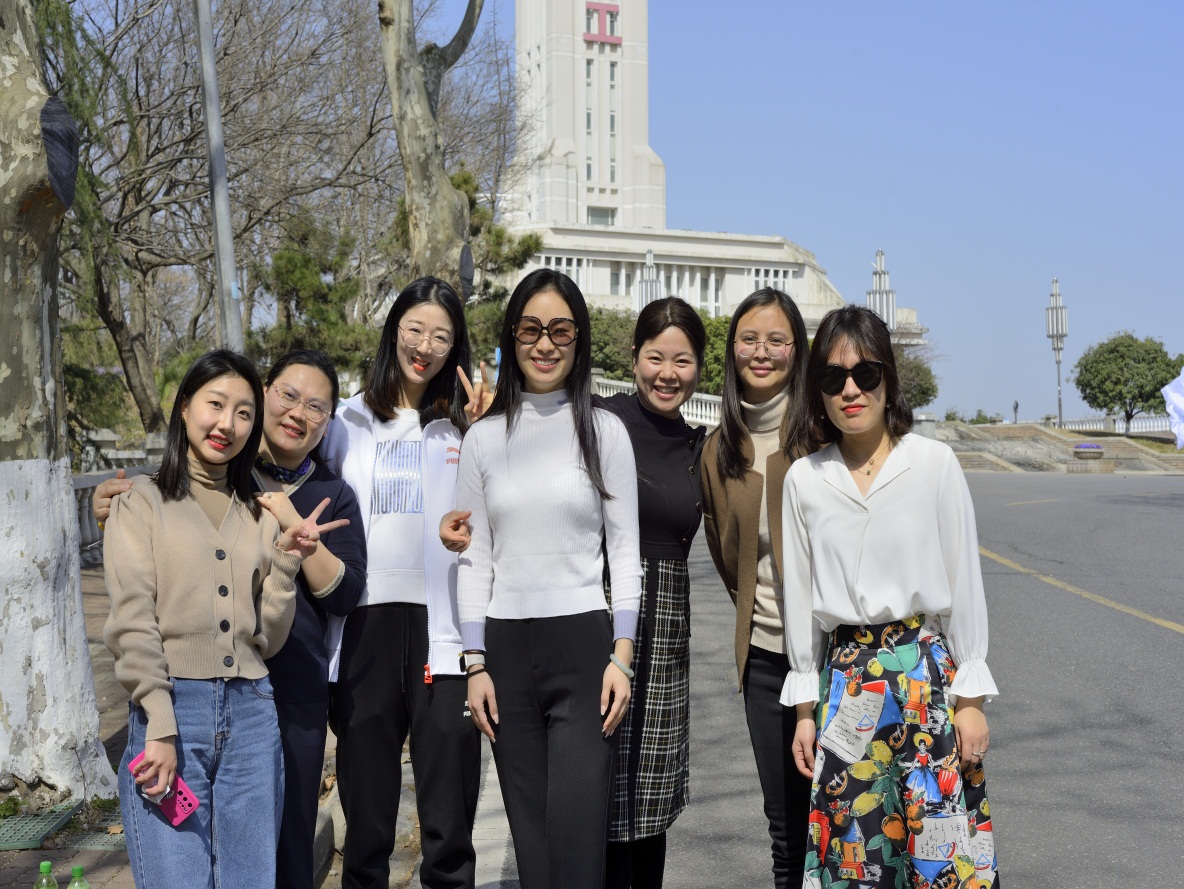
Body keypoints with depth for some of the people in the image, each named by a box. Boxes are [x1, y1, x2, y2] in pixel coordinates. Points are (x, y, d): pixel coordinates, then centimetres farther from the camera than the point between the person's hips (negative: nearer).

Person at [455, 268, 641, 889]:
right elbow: (474, 558, 8)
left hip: (584, 643, -2)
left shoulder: (603, 431, 2)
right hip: (507, 650, 3)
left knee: (576, 834, -7)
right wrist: (475, 665, 2)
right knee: (528, 830, 8)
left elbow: (625, 552, 1)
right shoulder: (483, 438, 8)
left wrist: (621, 657, -6)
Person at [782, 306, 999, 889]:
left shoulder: (933, 462, -4)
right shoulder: (803, 479, 3)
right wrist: (805, 707, 8)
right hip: (844, 681, 2)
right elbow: (801, 595, 8)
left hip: (927, 671, -2)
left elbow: (964, 581, -1)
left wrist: (970, 697, -3)